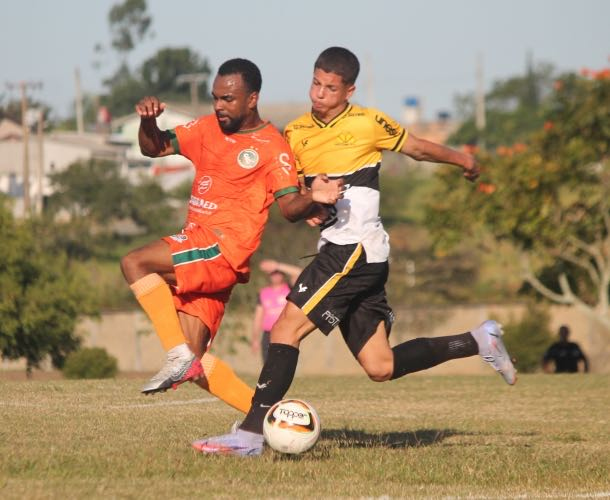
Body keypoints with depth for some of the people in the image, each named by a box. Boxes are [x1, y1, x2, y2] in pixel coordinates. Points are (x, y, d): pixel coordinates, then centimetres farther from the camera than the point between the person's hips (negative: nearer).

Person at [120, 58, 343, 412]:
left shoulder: (272, 146, -5)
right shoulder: (208, 128, 14)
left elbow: (290, 207, -11)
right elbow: (154, 148, 14)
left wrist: (312, 199, -33)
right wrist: (148, 121, -8)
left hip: (224, 251, -7)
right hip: (196, 251, 7)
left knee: (135, 263, -24)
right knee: (194, 363, 1)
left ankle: (179, 355, -23)